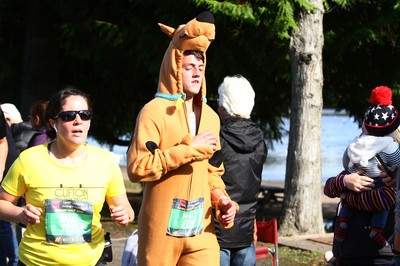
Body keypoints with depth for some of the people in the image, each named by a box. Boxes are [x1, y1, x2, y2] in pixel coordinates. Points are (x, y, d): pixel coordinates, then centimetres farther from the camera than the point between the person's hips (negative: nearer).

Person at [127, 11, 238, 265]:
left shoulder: (210, 117, 13)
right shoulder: (155, 111, -7)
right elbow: (137, 167, -17)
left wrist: (221, 200, 4)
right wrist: (188, 149, -17)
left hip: (201, 227, 5)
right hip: (163, 227, -5)